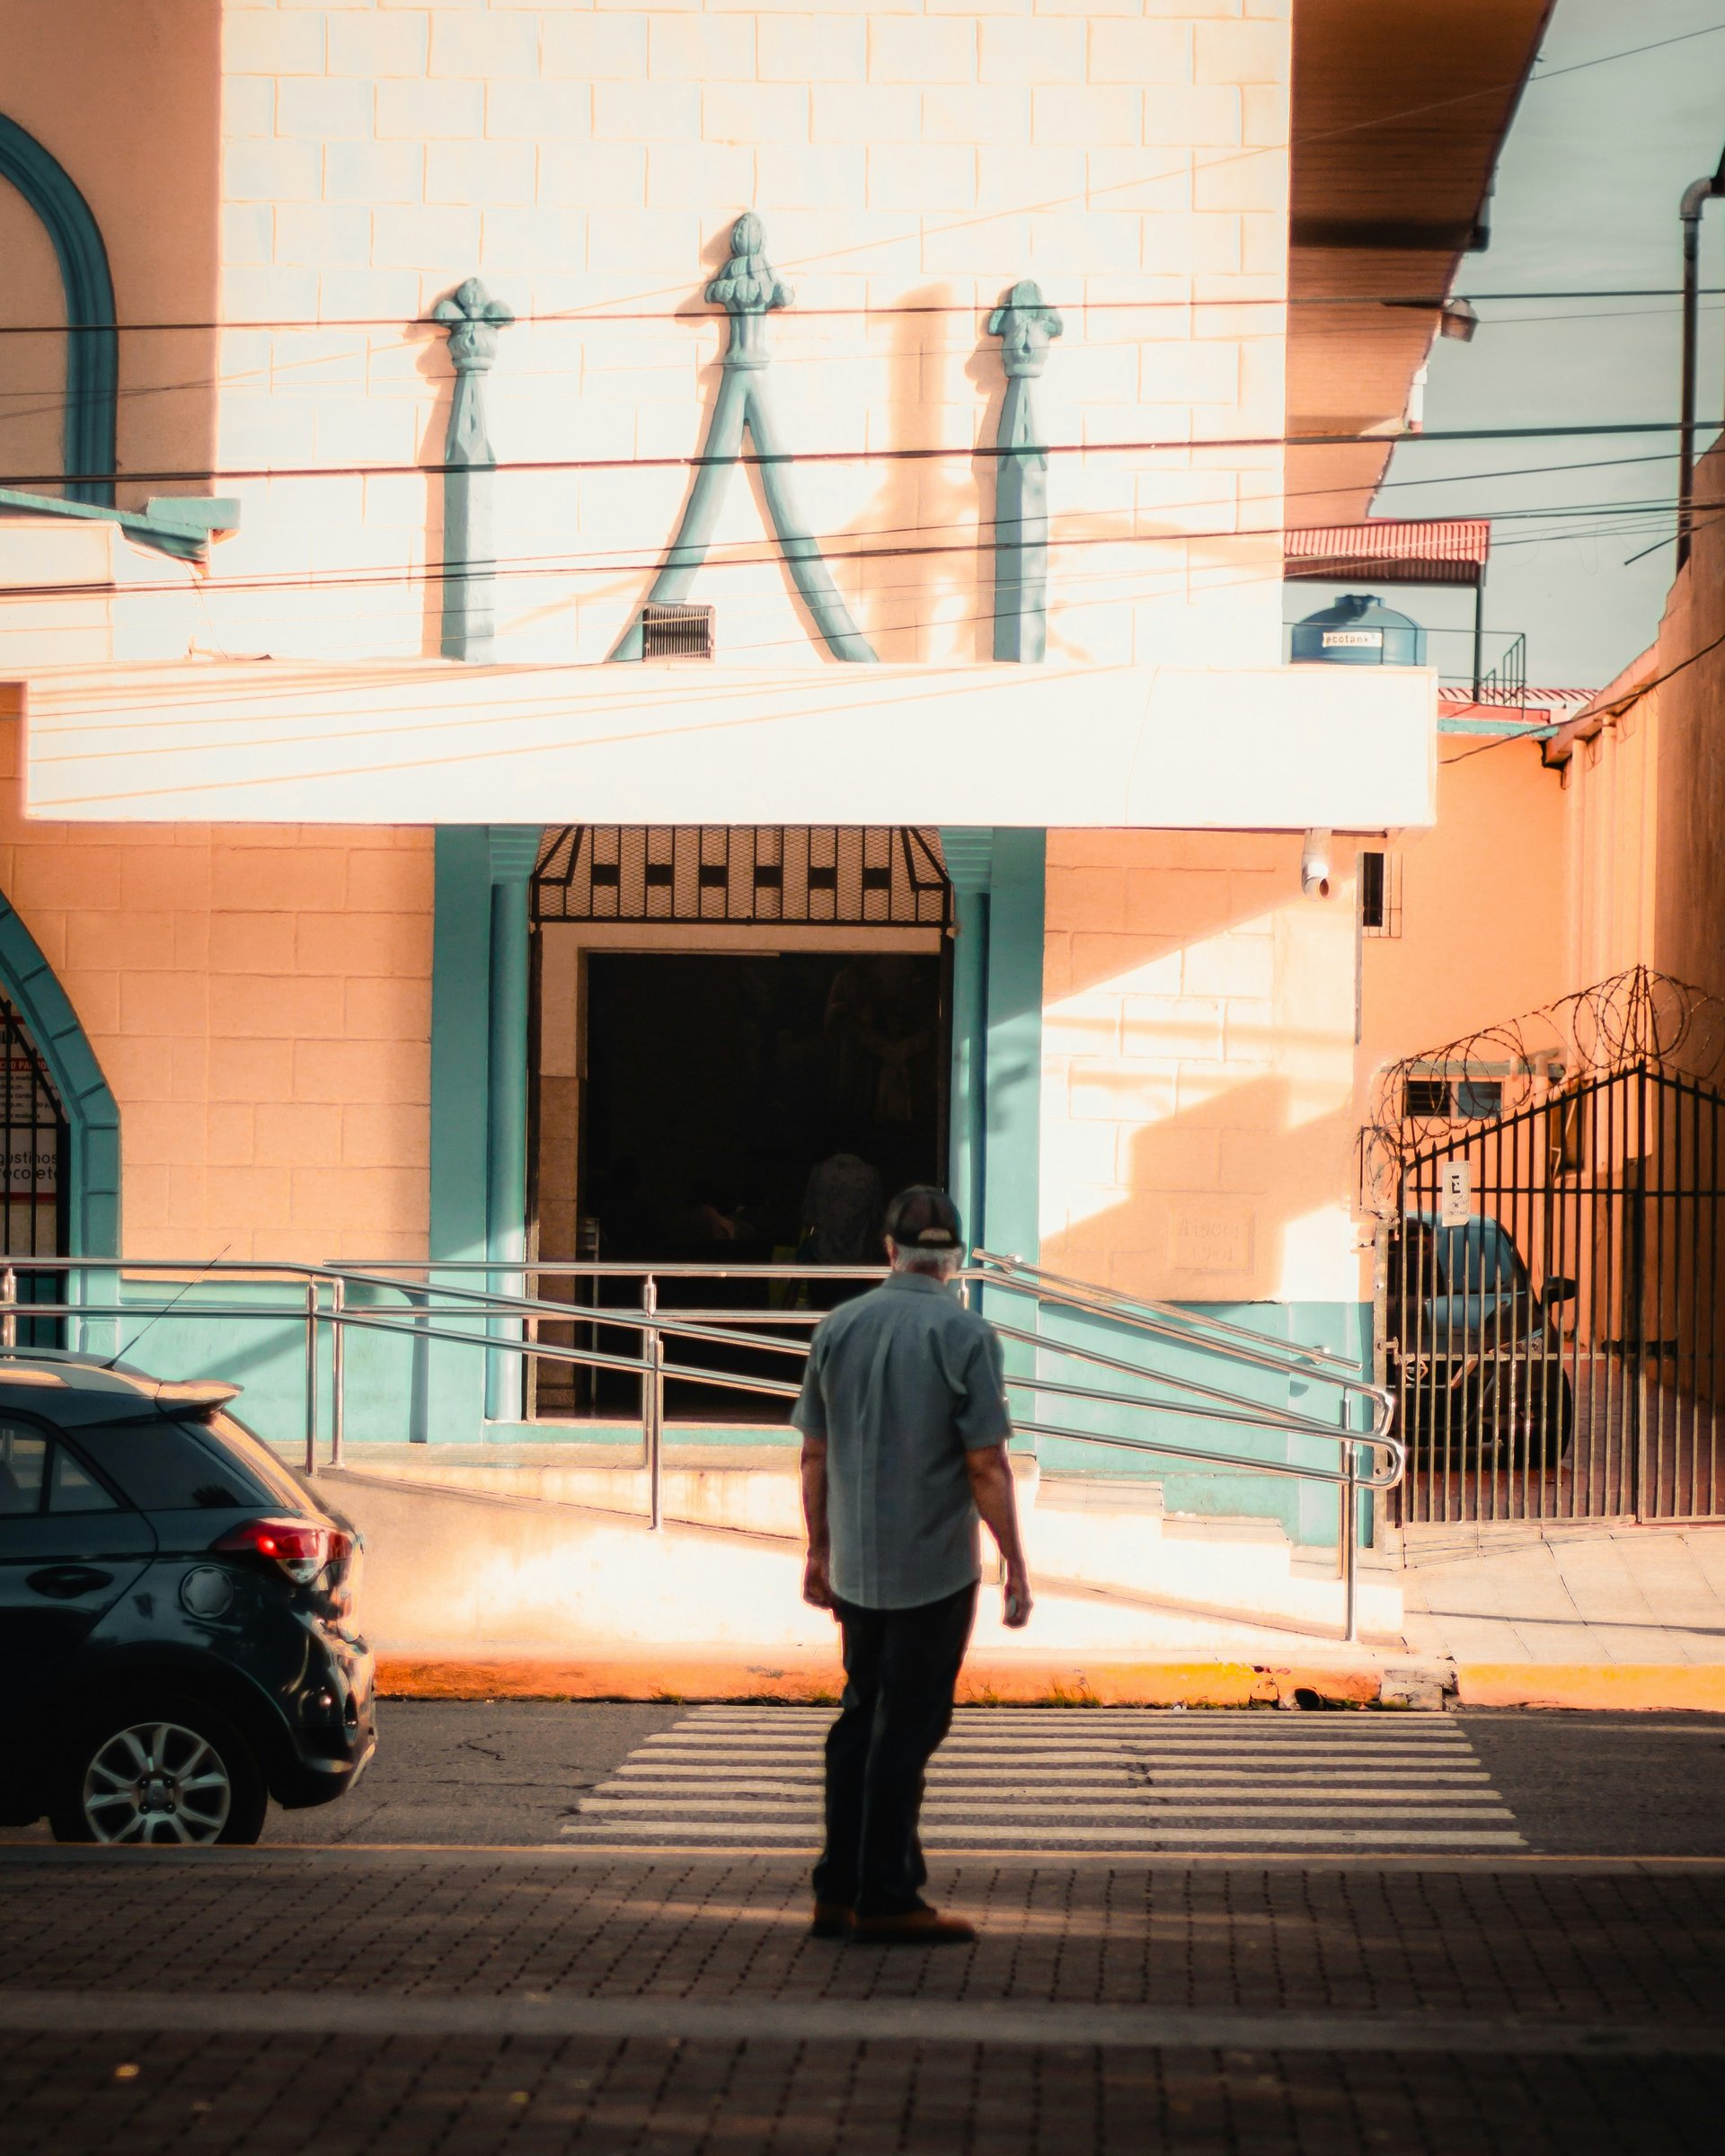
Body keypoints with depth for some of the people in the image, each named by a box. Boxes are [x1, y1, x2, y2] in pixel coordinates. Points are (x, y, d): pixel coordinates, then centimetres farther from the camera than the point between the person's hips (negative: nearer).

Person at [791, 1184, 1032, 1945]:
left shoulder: (838, 1328, 3)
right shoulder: (964, 1334, -12)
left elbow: (814, 1455, 7)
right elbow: (986, 1464, -14)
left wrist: (818, 1551, 16)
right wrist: (1015, 1566, -7)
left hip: (855, 1568, 5)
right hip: (934, 1569, -5)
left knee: (861, 1719, 14)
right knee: (905, 1730, 0)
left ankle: (840, 1889, 15)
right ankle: (884, 1897, 4)